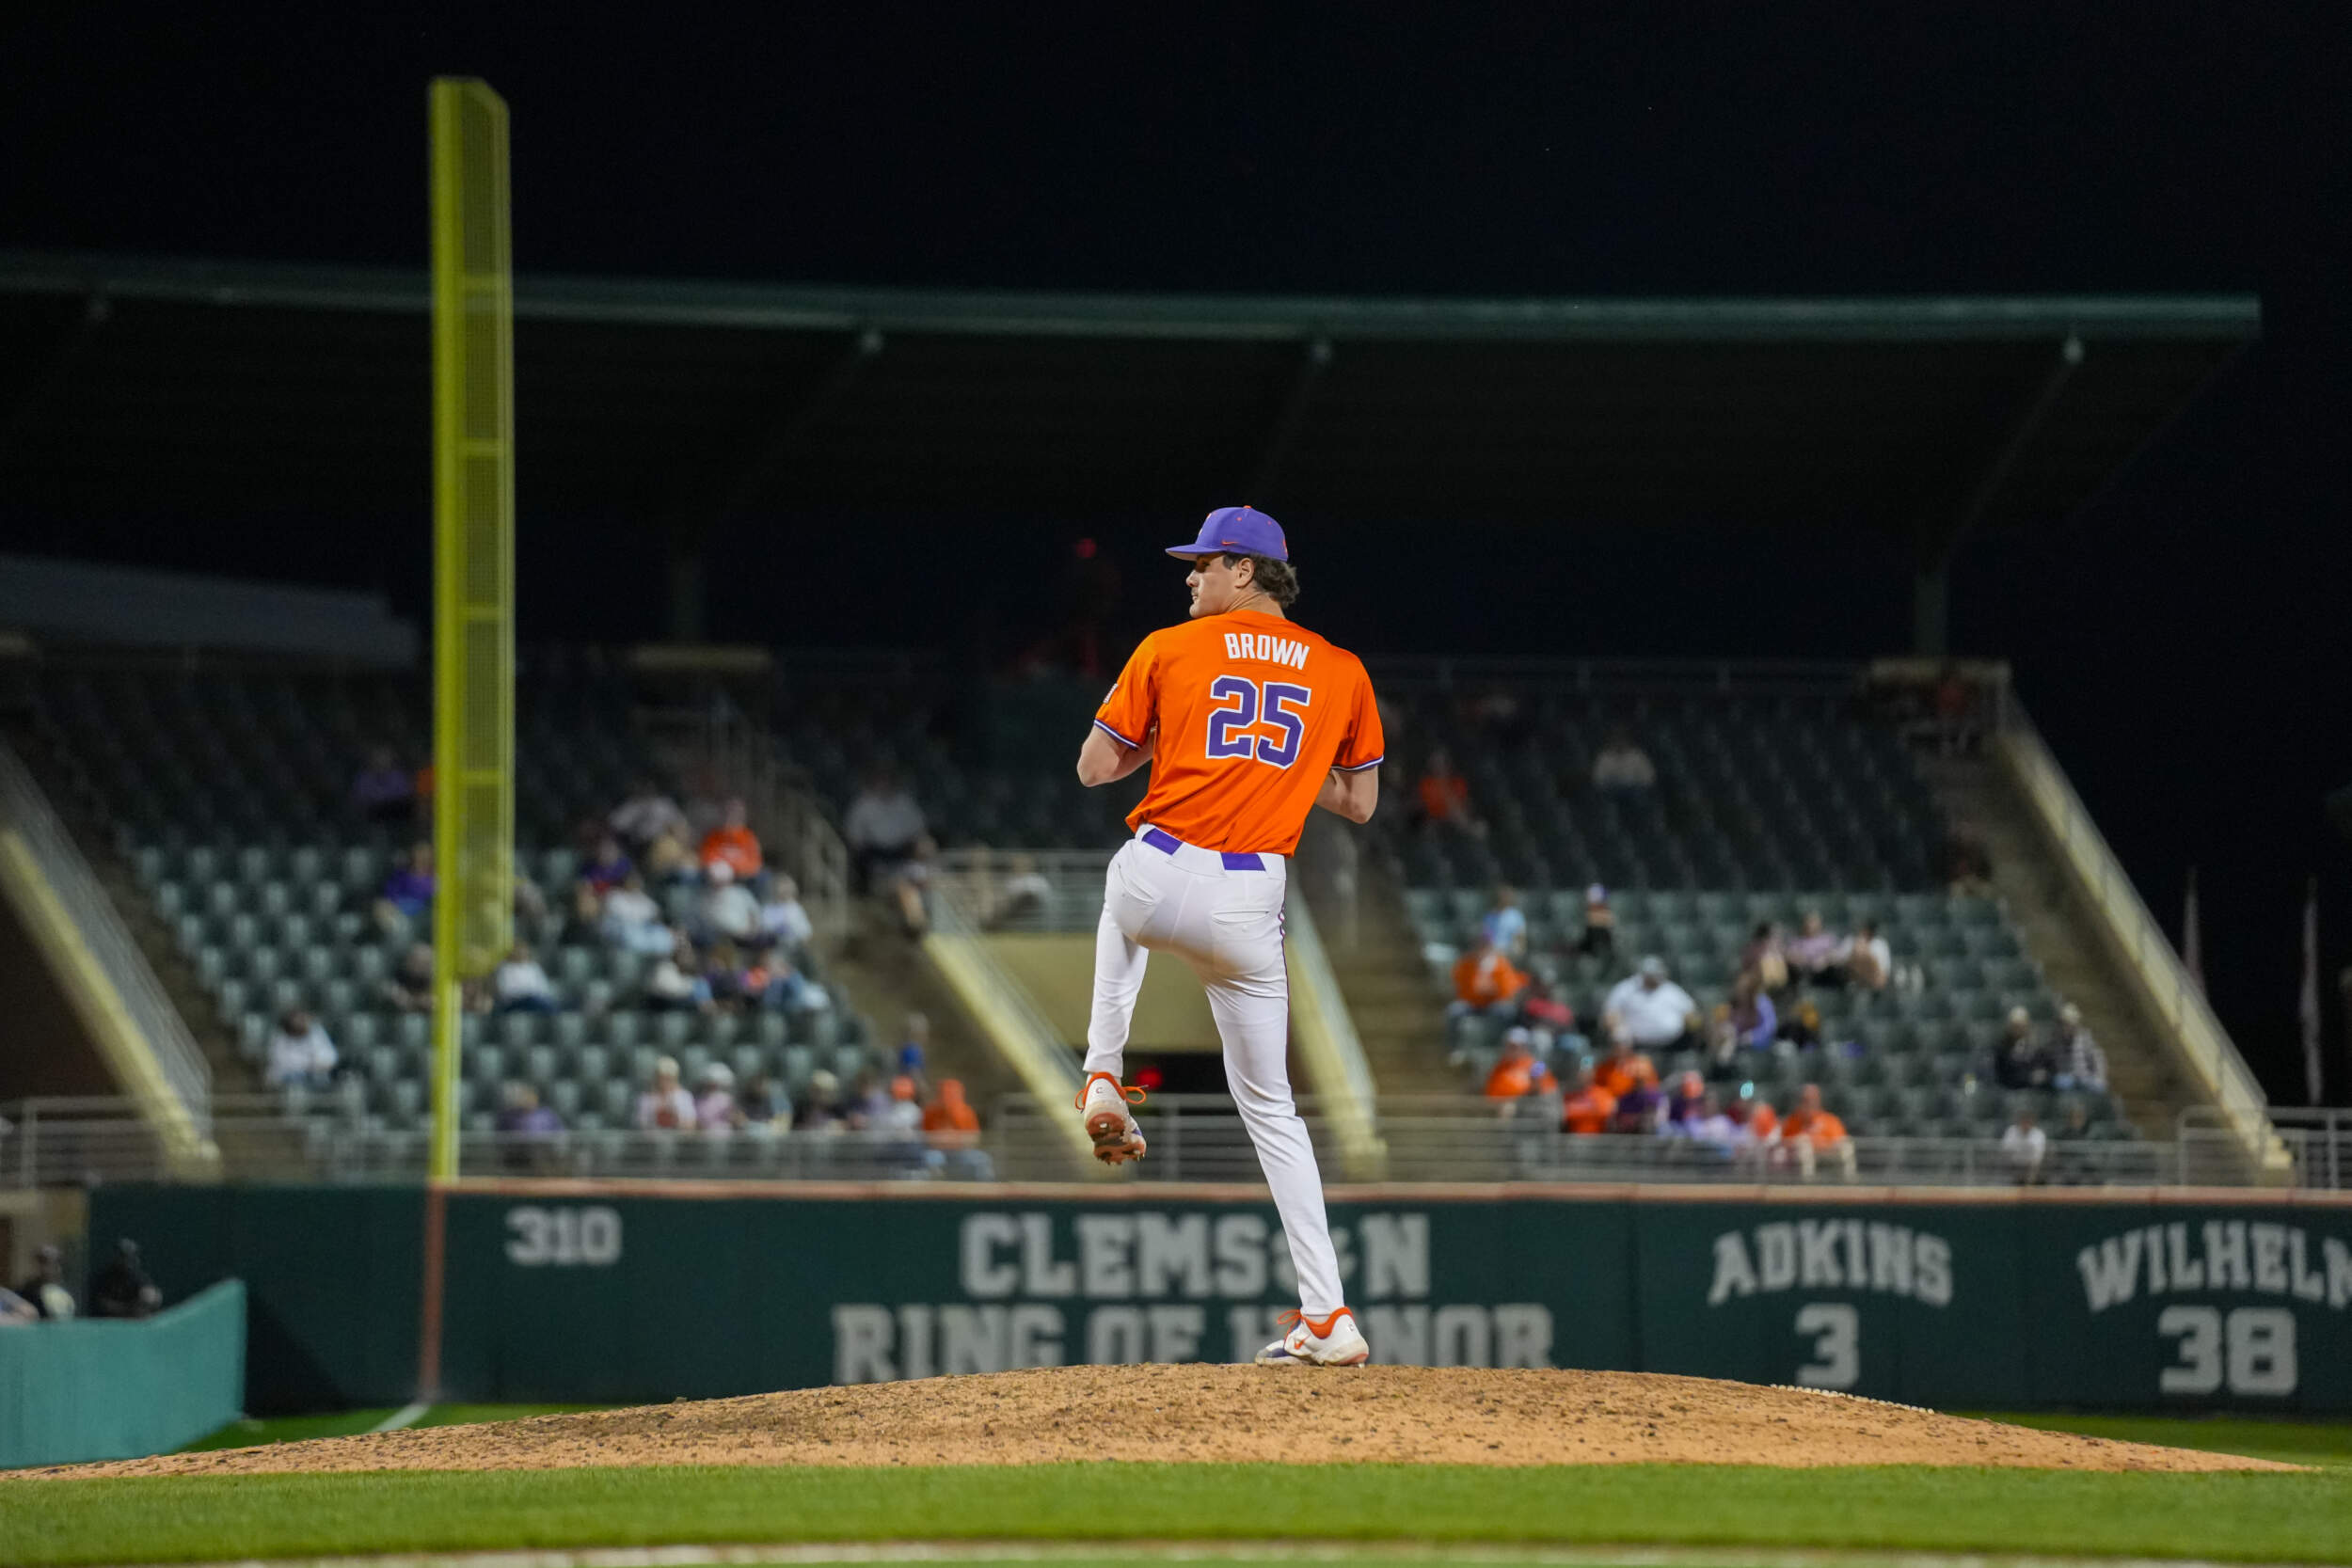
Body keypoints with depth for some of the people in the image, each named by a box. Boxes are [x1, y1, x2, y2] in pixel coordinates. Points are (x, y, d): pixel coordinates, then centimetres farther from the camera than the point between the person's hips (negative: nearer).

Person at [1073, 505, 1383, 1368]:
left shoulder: (1169, 651, 4)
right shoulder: (1341, 673, 10)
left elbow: (1094, 768, 6)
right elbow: (1360, 804, 15)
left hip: (1157, 875, -1)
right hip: (1249, 904, 1)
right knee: (1269, 1107, 11)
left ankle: (1104, 1079, 26)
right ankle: (1328, 1317, 2)